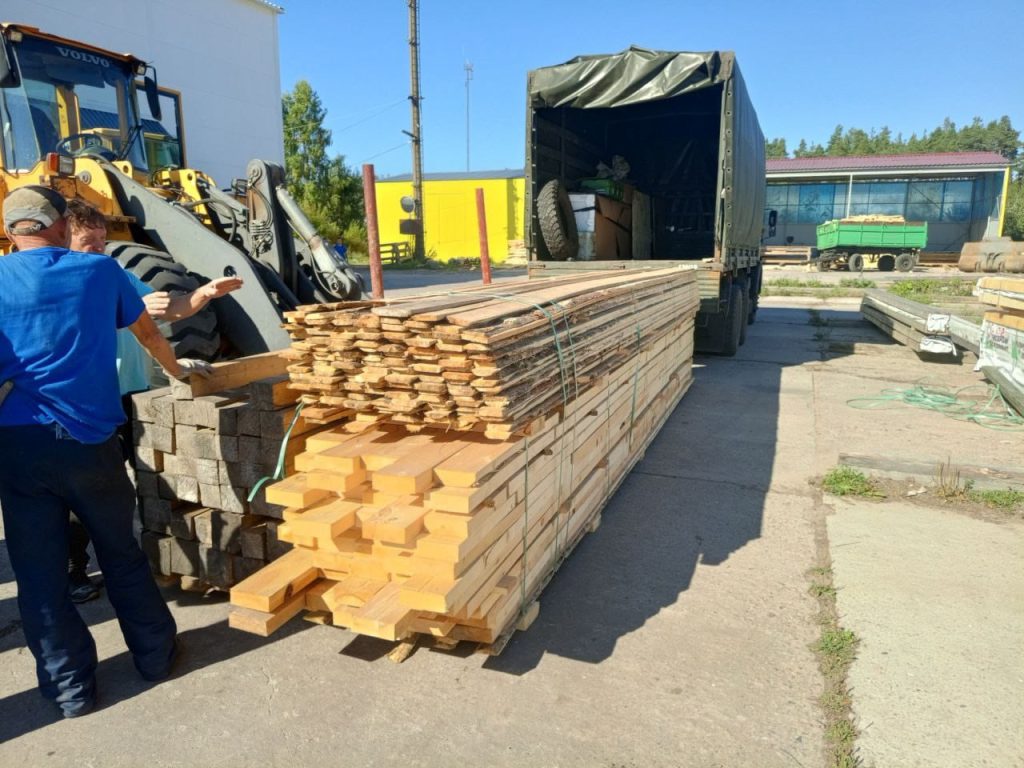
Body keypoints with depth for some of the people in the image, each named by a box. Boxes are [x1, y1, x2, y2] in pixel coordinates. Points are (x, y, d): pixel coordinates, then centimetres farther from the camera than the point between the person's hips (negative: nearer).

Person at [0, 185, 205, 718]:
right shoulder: (100, 270, 3)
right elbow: (148, 333, 17)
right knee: (121, 554, 15)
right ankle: (156, 655, 28)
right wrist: (178, 369, 34)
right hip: (90, 439, 1)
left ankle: (71, 688, 20)